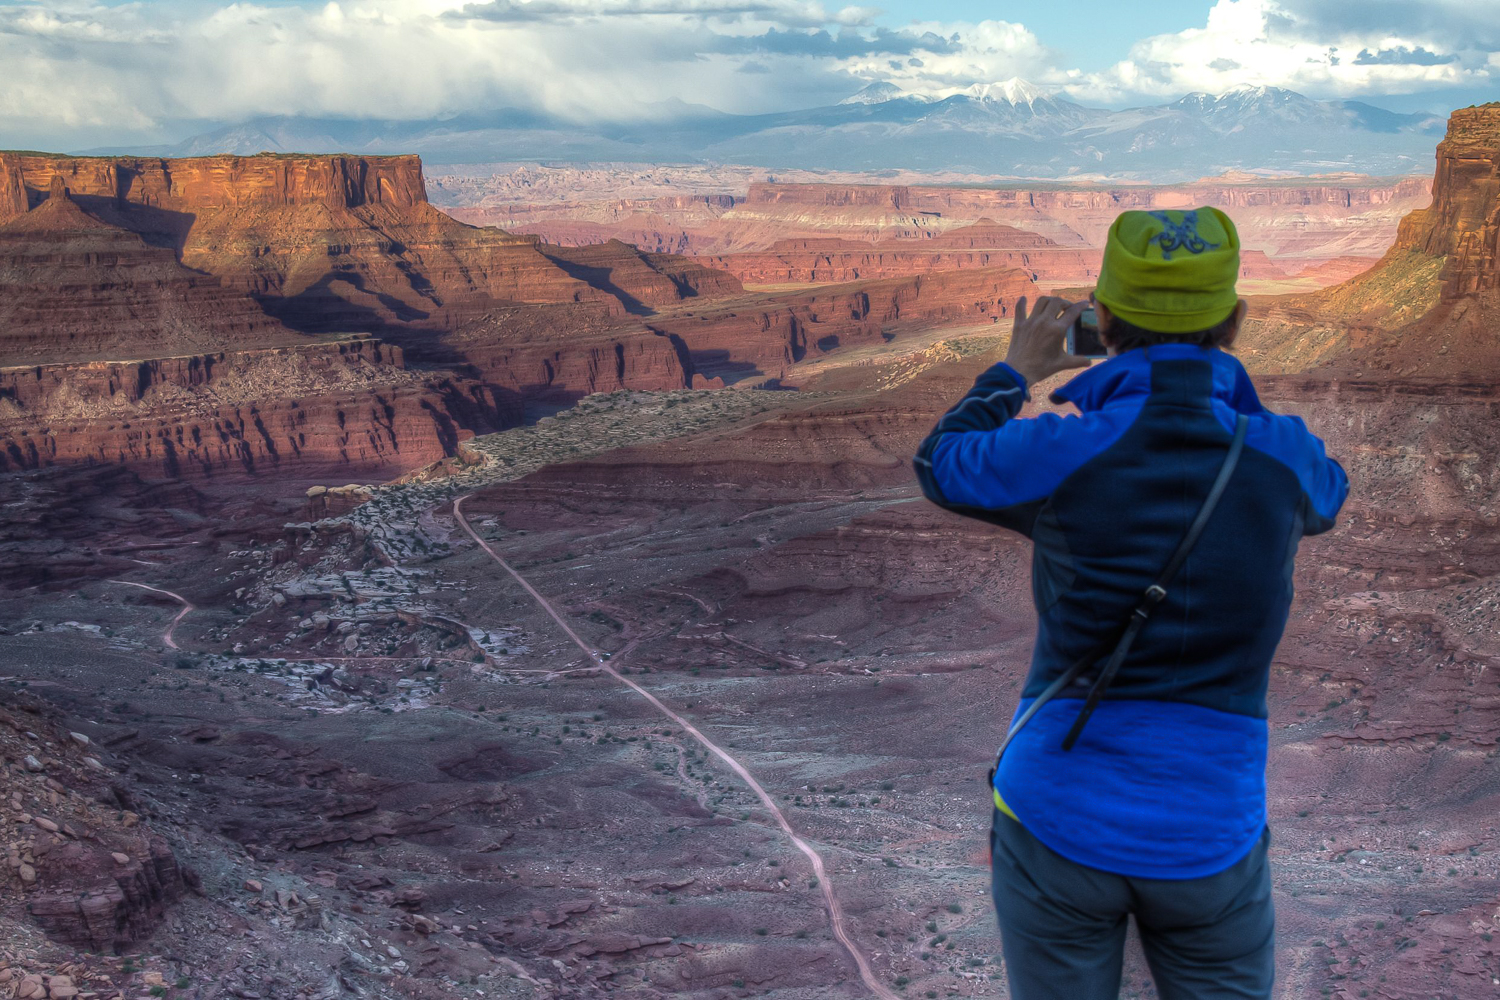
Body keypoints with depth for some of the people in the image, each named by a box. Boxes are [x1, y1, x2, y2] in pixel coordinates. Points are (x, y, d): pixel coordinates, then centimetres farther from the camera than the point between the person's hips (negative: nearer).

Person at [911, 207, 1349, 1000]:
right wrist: (1209, 393, 26)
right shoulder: (1281, 460, -8)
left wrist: (1014, 372, 24)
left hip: (1059, 823, -1)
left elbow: (940, 464, 8)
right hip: (1209, 838, 1)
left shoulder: (1060, 455, -15)